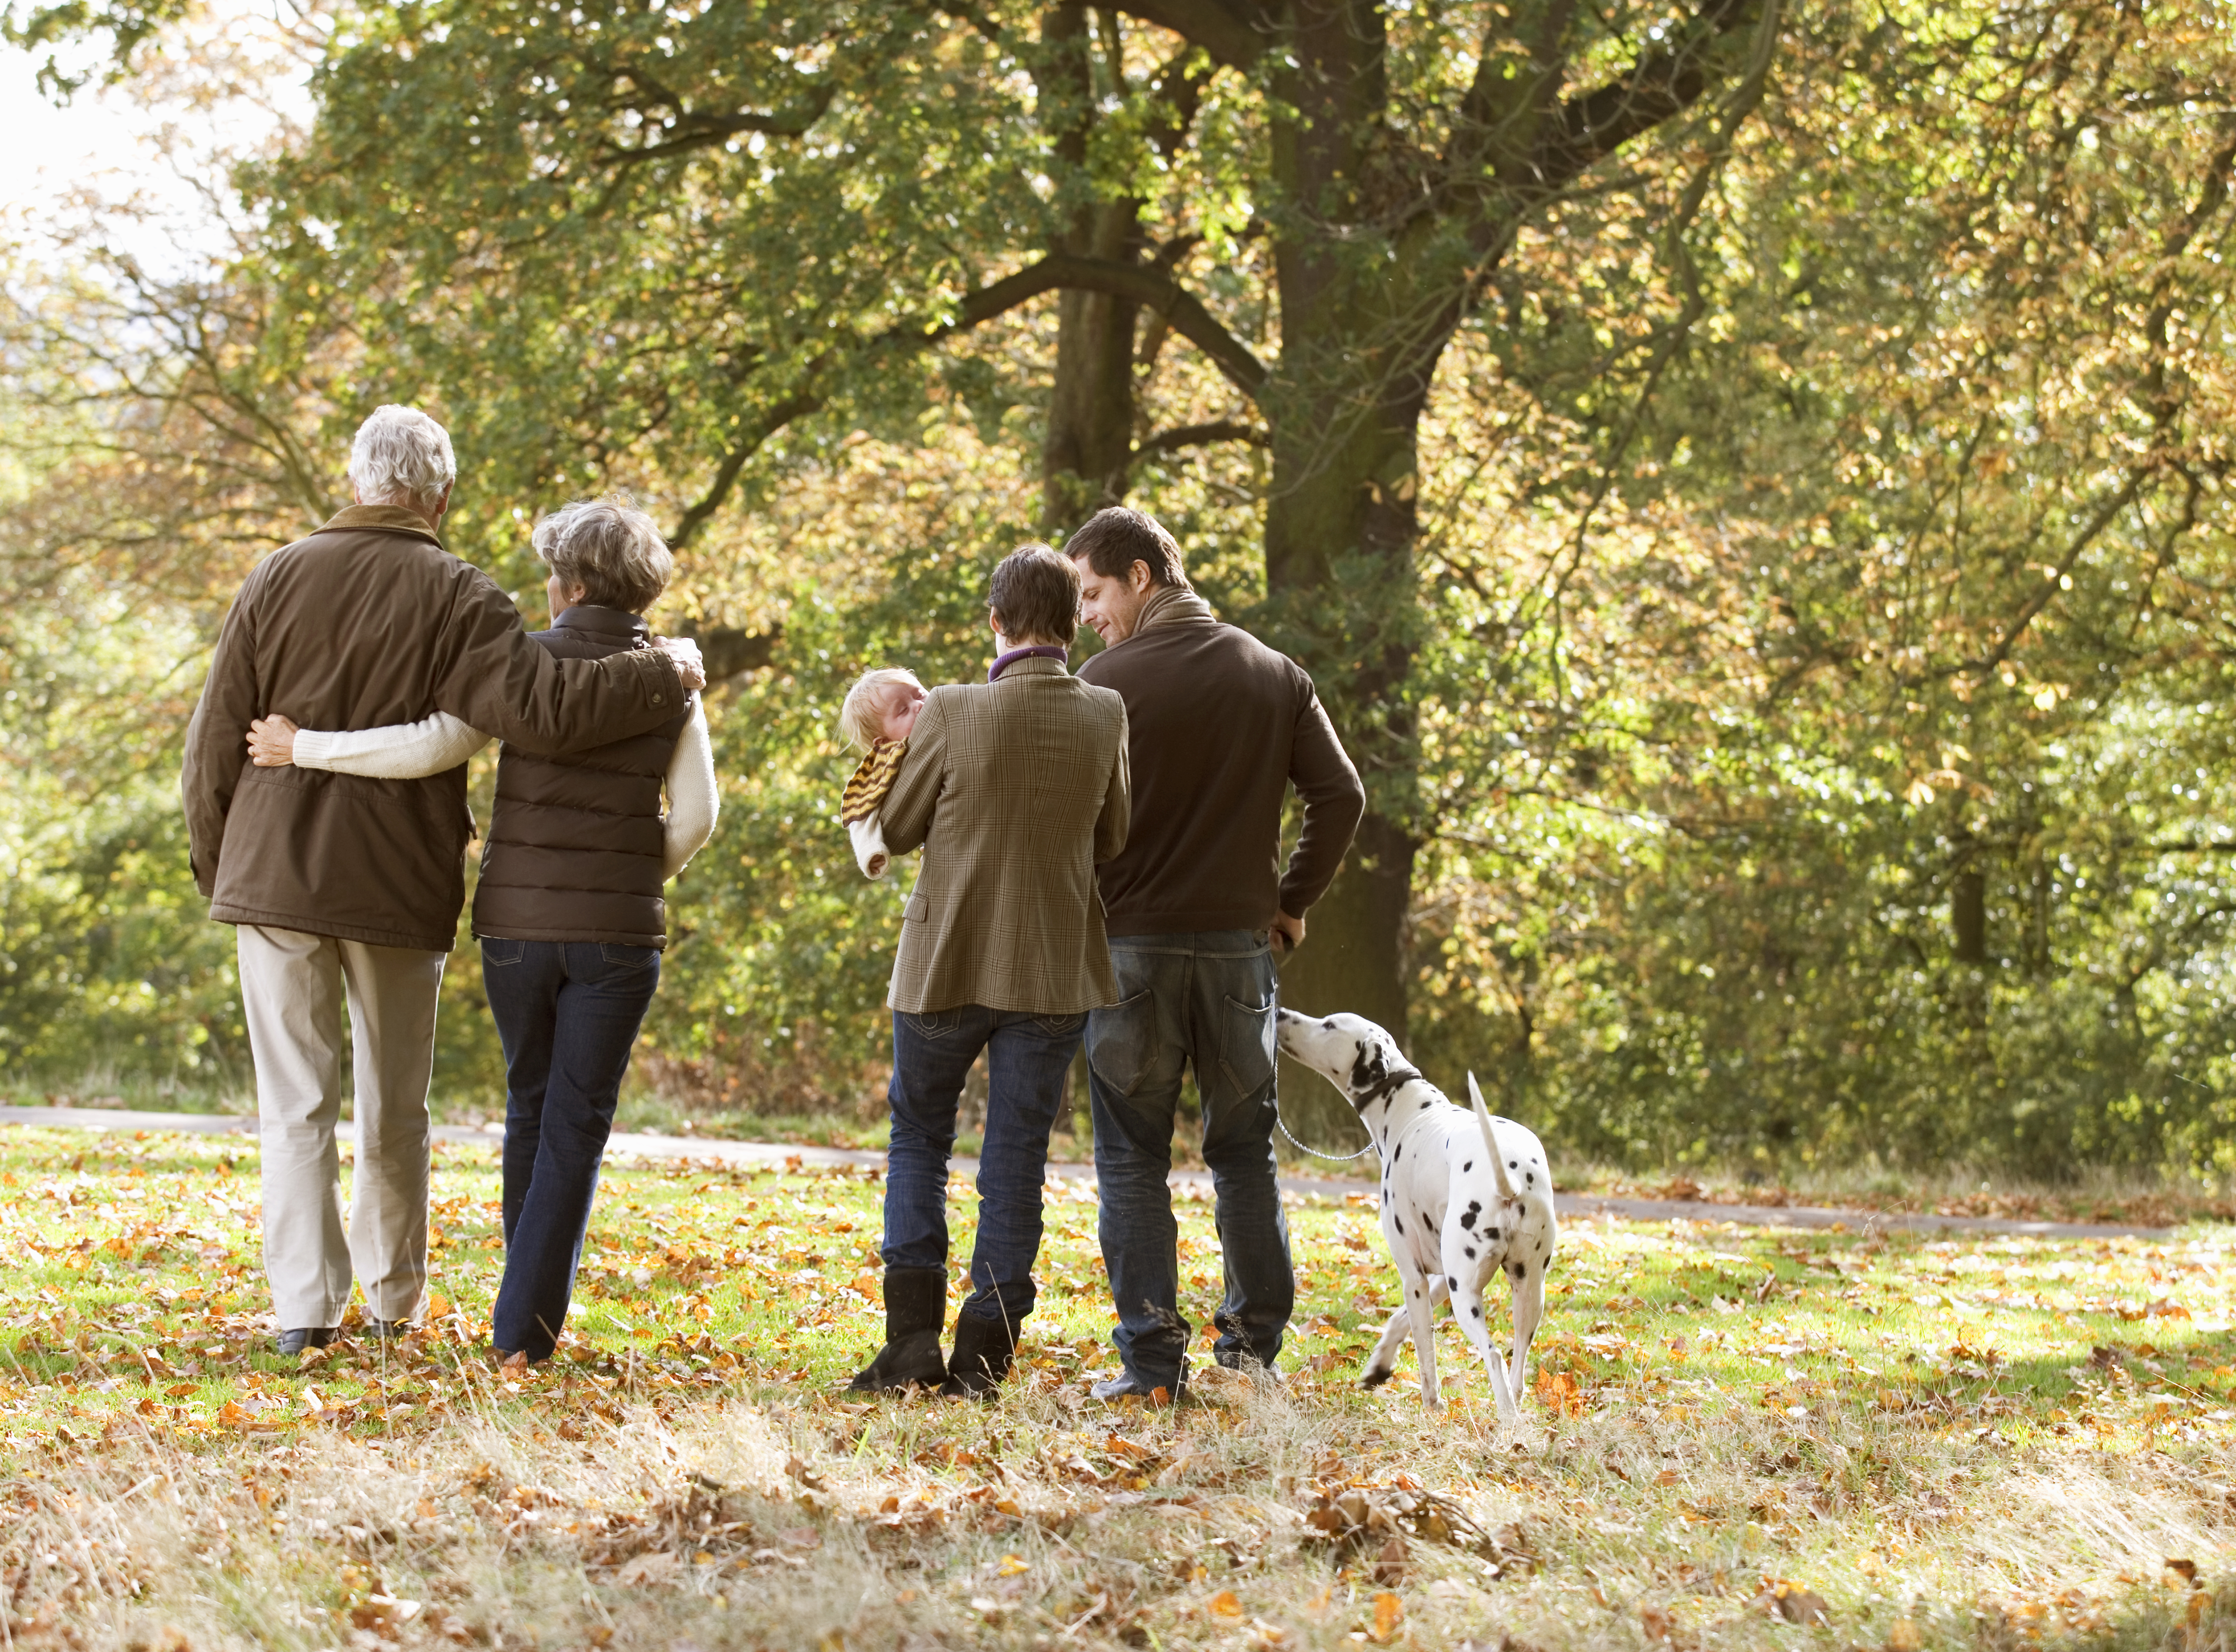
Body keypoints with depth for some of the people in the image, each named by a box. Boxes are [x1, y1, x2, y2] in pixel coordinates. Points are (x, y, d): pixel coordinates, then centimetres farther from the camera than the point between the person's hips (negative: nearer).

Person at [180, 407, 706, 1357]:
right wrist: (664, 676, -8)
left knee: (296, 1105, 4)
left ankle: (305, 1304, -4)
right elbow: (543, 709, -21)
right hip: (399, 887, -1)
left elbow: (215, 744, 4)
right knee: (394, 1109, 13)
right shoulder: (456, 600, -7)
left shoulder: (278, 581, 1)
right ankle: (393, 1298, 21)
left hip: (276, 878, 1)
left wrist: (214, 867, 16)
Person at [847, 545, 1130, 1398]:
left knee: (918, 1138, 16)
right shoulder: (1104, 717, -8)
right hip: (1053, 974, 2)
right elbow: (1111, 839, 4)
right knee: (1016, 1160, 9)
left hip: (947, 966, -2)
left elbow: (896, 829, -4)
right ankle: (982, 1353, 8)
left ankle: (913, 1329, 3)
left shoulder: (952, 715, -16)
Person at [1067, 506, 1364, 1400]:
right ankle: (1254, 1341, 15)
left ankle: (1152, 1355, 0)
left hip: (1131, 944, -4)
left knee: (1133, 1158, 3)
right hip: (1239, 941, 4)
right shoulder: (1274, 675, 6)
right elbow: (1341, 795, 3)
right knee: (1244, 1149, 14)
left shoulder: (1107, 681, -8)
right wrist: (1293, 900, 11)